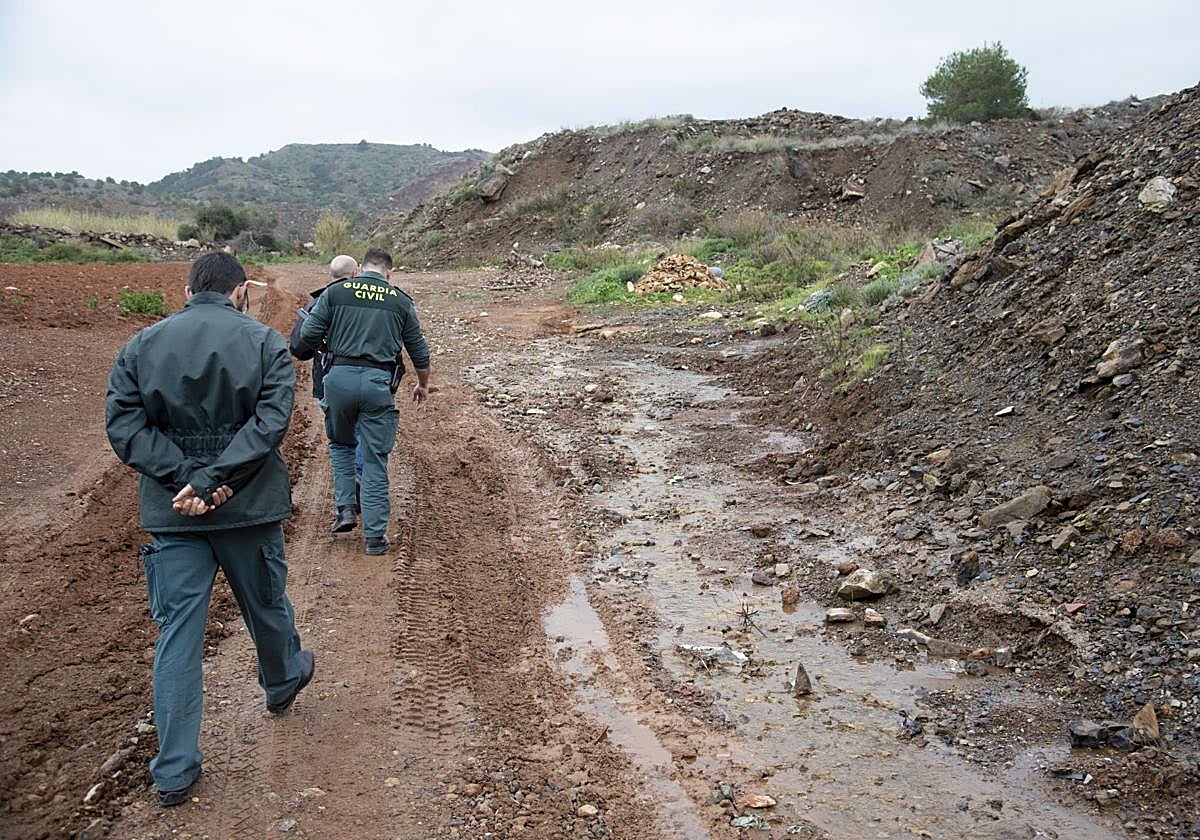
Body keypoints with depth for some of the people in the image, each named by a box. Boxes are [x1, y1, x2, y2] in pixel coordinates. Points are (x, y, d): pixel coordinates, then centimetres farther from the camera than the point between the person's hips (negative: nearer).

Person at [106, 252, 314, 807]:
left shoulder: (141, 345, 3)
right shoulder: (263, 342, -5)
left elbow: (123, 424, -6)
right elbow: (270, 419, -17)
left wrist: (183, 479, -13)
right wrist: (211, 480, -19)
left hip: (170, 513, 2)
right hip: (249, 509, -1)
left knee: (177, 634, 6)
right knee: (266, 605, 22)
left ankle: (174, 770, 11)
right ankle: (282, 684, 49)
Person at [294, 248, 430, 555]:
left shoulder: (335, 293, 7)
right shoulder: (401, 301, 10)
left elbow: (307, 335, 1)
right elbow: (418, 350, 18)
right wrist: (423, 384, 34)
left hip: (339, 377, 0)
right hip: (378, 381, 0)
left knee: (340, 444, 26)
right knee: (375, 460, 6)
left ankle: (345, 508, 15)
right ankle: (375, 536, 9)